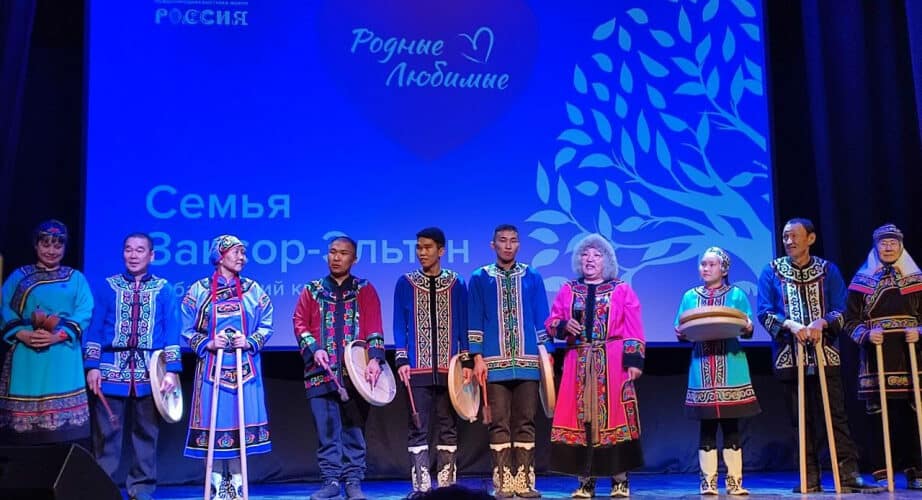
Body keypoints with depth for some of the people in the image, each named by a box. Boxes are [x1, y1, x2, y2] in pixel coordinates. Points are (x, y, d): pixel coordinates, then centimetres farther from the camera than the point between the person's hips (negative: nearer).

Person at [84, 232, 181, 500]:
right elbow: (93, 327, 5)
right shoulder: (108, 287, 7)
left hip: (150, 371, 0)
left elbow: (172, 331, 2)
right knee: (106, 433, 2)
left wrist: (171, 370, -7)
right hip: (111, 368, 0)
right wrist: (92, 366, -5)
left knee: (146, 433, 6)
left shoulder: (164, 290, 6)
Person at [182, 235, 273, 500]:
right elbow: (187, 329, 2)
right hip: (212, 366, -1)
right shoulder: (199, 290, 2)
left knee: (241, 420, 2)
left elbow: (266, 325, 6)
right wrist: (208, 344, -13)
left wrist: (249, 342, -11)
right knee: (213, 421, -1)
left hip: (244, 366, 1)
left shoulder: (253, 289, 6)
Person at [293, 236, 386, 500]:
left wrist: (374, 358, -14)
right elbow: (300, 322, 8)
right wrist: (313, 349, -9)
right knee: (326, 431, 0)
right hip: (321, 372, 1)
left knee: (354, 429, 2)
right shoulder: (312, 290, 15)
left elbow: (374, 326, 0)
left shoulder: (365, 290, 10)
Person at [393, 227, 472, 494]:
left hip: (449, 368, 1)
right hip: (418, 368, -1)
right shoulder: (405, 283, 5)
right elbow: (399, 325, 5)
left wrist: (466, 361, 0)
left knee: (448, 427, 5)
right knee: (418, 428, -1)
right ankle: (421, 487, 4)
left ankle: (446, 486, 11)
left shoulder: (456, 284, 6)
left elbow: (463, 324, 7)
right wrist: (401, 360, -5)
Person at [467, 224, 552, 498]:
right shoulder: (479, 278, 6)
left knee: (525, 423, 3)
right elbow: (474, 321, 4)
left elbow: (542, 319, 10)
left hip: (527, 362, 1)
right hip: (494, 363, -1)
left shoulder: (532, 277, 10)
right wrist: (477, 357, -4)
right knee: (499, 424, -1)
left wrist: (546, 353, 2)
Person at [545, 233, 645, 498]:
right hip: (578, 364, 2)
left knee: (613, 417, -6)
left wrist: (634, 360, -7)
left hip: (613, 363, -2)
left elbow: (633, 330, 2)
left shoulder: (622, 291, 7)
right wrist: (564, 326, -9)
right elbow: (550, 323, 12)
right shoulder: (567, 291, 13)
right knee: (579, 417, -1)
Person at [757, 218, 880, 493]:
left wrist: (821, 321, -18)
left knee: (836, 414, -4)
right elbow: (764, 312, -1)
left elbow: (841, 310, 2)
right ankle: (810, 478, 10)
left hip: (825, 354, 0)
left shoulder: (828, 270, 7)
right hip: (789, 355, 0)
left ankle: (848, 474, -2)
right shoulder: (771, 272, 6)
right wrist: (790, 324, -18)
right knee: (802, 418, 4)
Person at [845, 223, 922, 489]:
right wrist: (867, 335, -13)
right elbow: (850, 320, 5)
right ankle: (882, 474, 5)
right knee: (879, 416, -1)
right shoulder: (861, 281, 7)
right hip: (876, 359, -1)